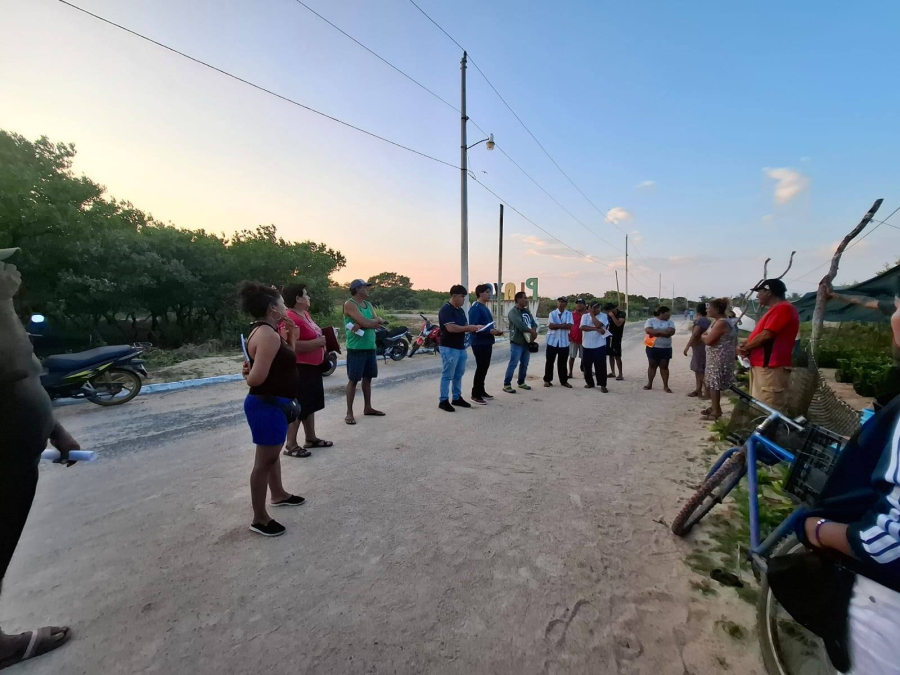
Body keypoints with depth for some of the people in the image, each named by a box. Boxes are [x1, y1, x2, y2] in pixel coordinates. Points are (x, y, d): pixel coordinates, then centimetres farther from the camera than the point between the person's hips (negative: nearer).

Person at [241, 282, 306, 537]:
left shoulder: (266, 331, 8)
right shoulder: (267, 335, -24)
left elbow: (286, 359, 19)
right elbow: (257, 377, -30)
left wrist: (290, 334, 8)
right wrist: (248, 376, -8)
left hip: (273, 403, 11)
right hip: (267, 405, -11)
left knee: (274, 452, 25)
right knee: (265, 459, 2)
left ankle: (279, 494, 44)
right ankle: (259, 518, 16)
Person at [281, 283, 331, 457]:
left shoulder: (305, 314, 12)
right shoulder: (290, 318, -20)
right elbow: (292, 346, -29)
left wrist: (322, 340, 7)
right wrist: (318, 342, -24)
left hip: (312, 367, 10)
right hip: (299, 369, -10)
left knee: (310, 405, 17)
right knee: (297, 407, -2)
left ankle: (311, 438, 30)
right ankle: (291, 445, 9)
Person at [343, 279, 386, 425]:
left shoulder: (369, 305, 14)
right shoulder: (350, 304, -10)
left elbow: (379, 323, 2)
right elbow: (365, 322, -22)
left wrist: (361, 325, -15)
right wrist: (376, 319, -2)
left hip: (370, 347, 8)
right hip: (356, 348, -8)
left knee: (368, 378, 14)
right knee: (353, 380, -2)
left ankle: (368, 408, 26)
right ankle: (349, 413, 5)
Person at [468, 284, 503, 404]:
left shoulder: (485, 307, 15)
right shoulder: (475, 308, -15)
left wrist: (495, 331, 5)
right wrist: (489, 331, -27)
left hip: (487, 343, 10)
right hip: (479, 343, -10)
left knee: (485, 367, 15)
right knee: (480, 368, -5)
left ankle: (481, 391, 26)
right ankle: (475, 395, 3)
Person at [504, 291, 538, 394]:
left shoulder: (527, 311, 15)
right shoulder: (513, 312, -11)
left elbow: (534, 323, 9)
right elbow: (520, 325, -23)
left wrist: (533, 333, -12)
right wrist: (533, 332, -13)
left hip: (527, 342, 8)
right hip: (516, 343, -8)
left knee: (524, 364, 13)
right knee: (513, 364, -8)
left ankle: (521, 382, 27)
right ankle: (507, 385, -3)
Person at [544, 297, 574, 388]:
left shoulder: (569, 314, 1)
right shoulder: (552, 313, 1)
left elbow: (569, 326, -13)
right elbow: (551, 326, -13)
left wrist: (557, 325, -13)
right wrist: (563, 325, -11)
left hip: (564, 342, 0)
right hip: (552, 341, 0)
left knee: (562, 362, 9)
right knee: (550, 362, 6)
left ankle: (564, 381, 21)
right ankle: (547, 380, 16)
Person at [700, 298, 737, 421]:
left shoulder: (721, 323, -19)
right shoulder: (717, 321, 14)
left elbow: (708, 340, -23)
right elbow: (706, 336, 14)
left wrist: (702, 337, -4)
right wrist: (705, 336, -6)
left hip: (719, 359, -10)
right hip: (714, 358, 10)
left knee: (714, 384, -5)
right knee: (711, 383, 17)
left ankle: (716, 411, 1)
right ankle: (714, 407, 28)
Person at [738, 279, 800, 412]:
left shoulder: (783, 308, -11)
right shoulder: (776, 310, 22)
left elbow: (766, 335, -18)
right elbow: (760, 335, 21)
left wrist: (745, 347, -4)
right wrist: (746, 347, 2)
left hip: (770, 367, -10)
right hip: (762, 365, 11)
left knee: (770, 411, -9)